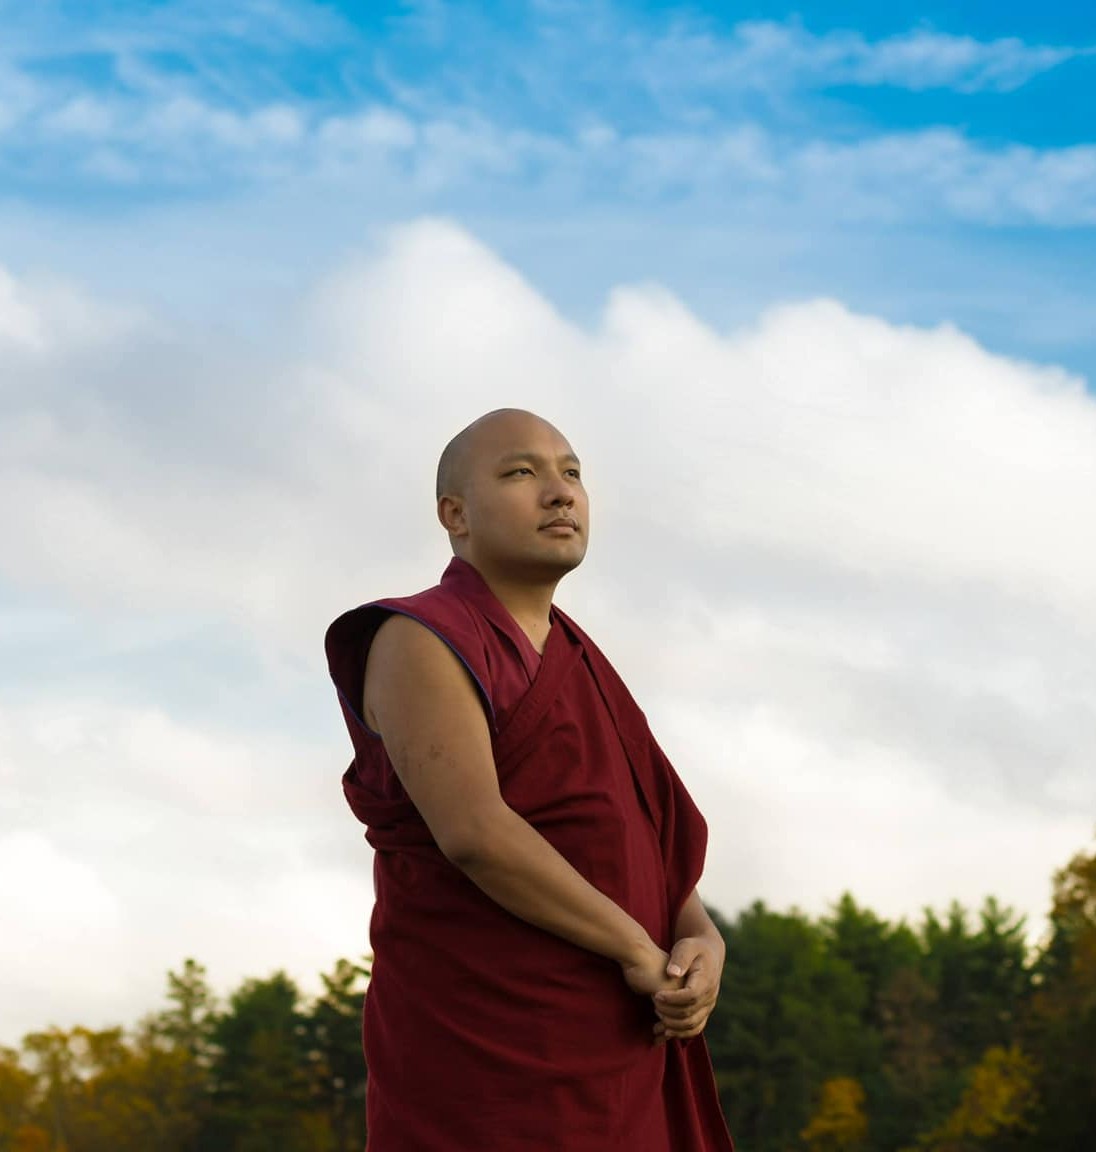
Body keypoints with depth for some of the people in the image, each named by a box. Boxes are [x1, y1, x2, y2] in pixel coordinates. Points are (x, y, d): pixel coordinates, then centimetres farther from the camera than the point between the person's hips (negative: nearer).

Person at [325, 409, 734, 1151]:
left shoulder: (570, 672, 19)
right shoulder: (421, 644, -9)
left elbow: (657, 848, 15)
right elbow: (475, 833, -21)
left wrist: (702, 948, -7)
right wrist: (642, 953, -15)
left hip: (592, 1053, 9)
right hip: (483, 1056, -9)